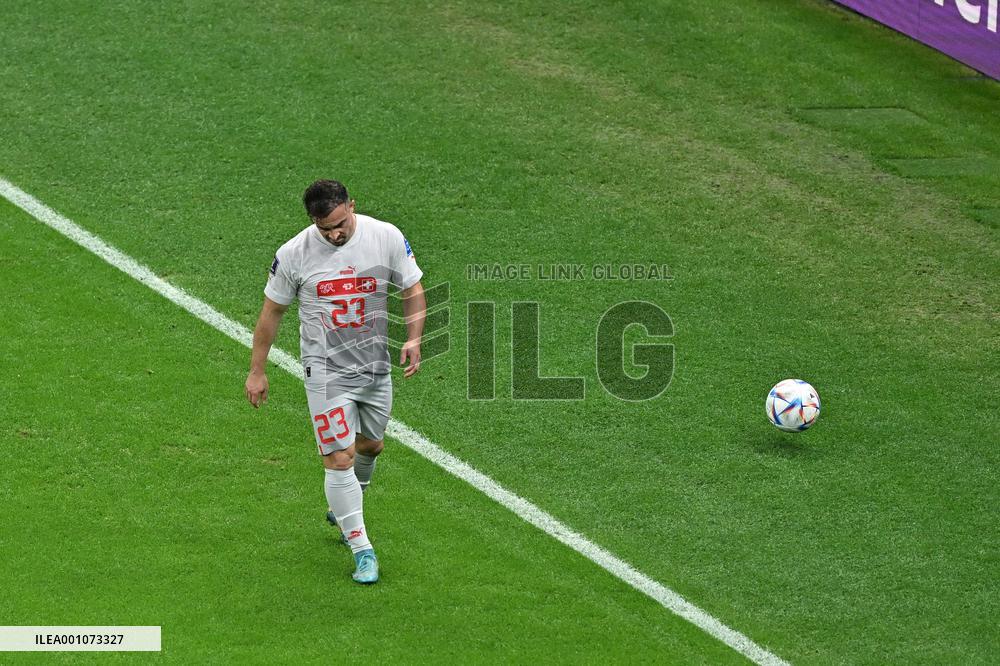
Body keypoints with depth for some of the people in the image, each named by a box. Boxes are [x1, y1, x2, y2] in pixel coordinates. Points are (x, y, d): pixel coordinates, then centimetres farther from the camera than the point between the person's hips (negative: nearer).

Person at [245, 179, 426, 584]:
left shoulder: (387, 238, -9)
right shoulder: (294, 254, -13)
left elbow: (413, 290, 4)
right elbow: (272, 311, 0)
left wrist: (413, 339, -11)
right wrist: (257, 371, 3)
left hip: (377, 368, 3)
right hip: (326, 372, -3)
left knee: (370, 446, 21)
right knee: (340, 459, -11)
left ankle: (342, 511, 49)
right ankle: (361, 549, -1)